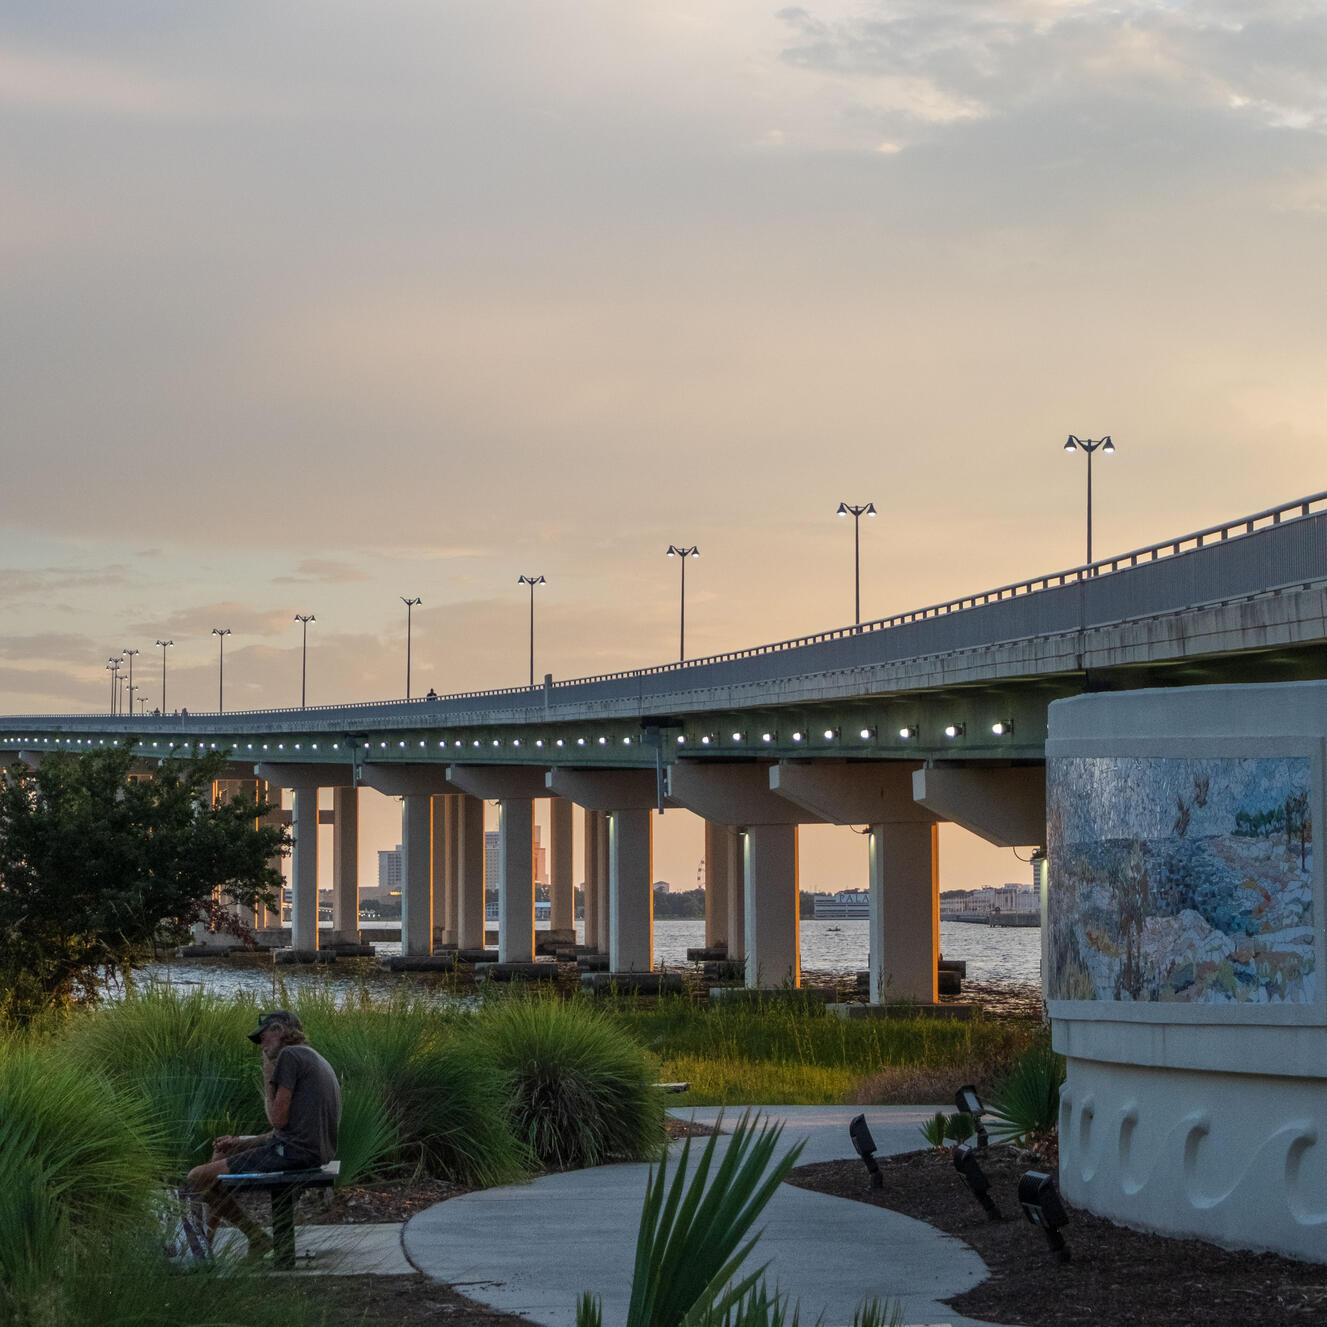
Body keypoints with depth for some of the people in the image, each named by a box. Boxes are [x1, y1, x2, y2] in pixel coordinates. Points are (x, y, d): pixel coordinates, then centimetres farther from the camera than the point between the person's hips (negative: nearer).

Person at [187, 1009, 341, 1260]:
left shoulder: (290, 1055, -7)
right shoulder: (315, 1059, 23)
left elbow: (278, 1119, -14)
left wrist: (268, 1080, 0)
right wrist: (240, 1142, 18)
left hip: (294, 1153, -11)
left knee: (197, 1178, -8)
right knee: (222, 1150, 29)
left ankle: (257, 1238, -2)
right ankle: (205, 1238, 26)